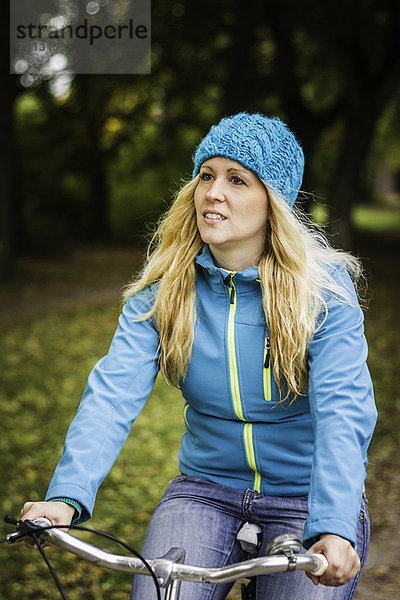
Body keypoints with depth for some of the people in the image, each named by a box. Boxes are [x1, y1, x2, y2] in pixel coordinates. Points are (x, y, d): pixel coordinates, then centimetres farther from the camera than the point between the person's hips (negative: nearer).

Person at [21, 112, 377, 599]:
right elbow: (113, 393, -16)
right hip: (206, 489, 2)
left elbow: (342, 412, -24)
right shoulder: (163, 288, -5)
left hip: (307, 498, -1)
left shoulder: (325, 290, -13)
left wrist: (333, 531, -39)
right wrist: (67, 495, -31)